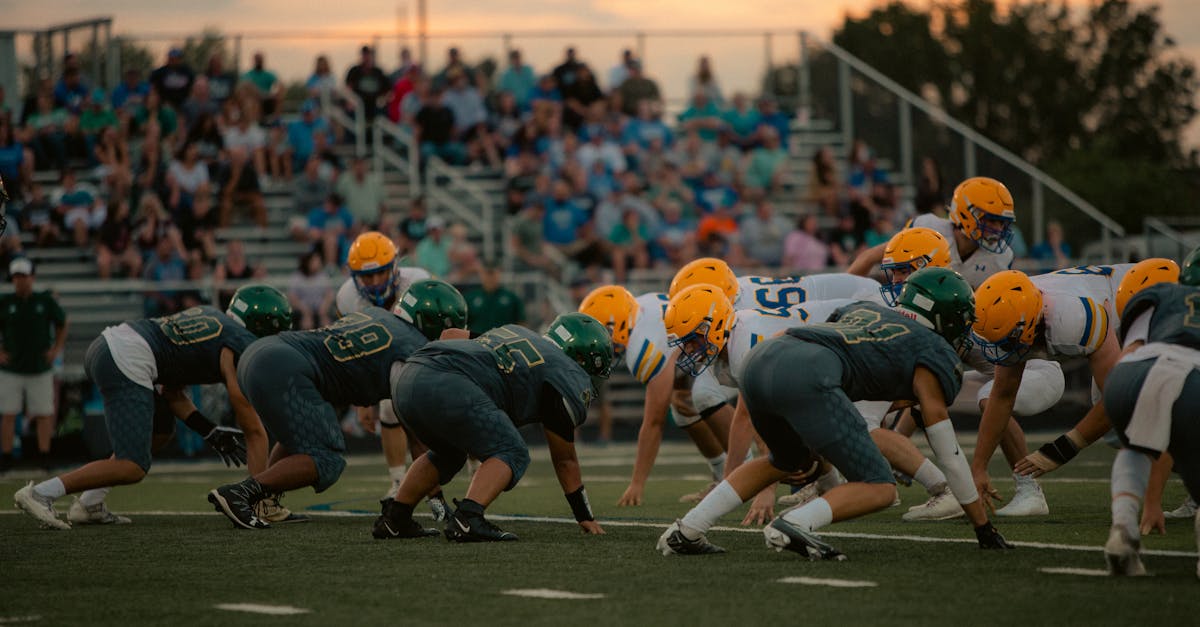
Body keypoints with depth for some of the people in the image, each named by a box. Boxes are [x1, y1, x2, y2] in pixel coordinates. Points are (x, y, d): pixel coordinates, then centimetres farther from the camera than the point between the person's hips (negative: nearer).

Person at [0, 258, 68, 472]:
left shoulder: (46, 301, 2)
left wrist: (56, 349, 3)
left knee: (45, 414, 1)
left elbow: (62, 325, 14)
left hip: (40, 369, 0)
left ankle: (44, 455, 9)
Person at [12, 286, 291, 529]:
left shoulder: (209, 316, 27)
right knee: (132, 468, -9)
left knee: (161, 429, 27)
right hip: (127, 364, -10)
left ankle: (90, 504, 19)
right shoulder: (241, 347, 1)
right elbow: (254, 431, 1)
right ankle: (40, 493, -15)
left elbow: (172, 392, 27)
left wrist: (212, 433, 22)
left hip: (106, 344, 10)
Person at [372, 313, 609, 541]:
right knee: (512, 454, 5)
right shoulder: (568, 377, 11)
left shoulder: (513, 331, 31)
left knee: (448, 453, 32)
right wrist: (586, 517, 32)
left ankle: (394, 520, 30)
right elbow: (565, 461, 20)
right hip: (448, 388, -8)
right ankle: (467, 519, -16)